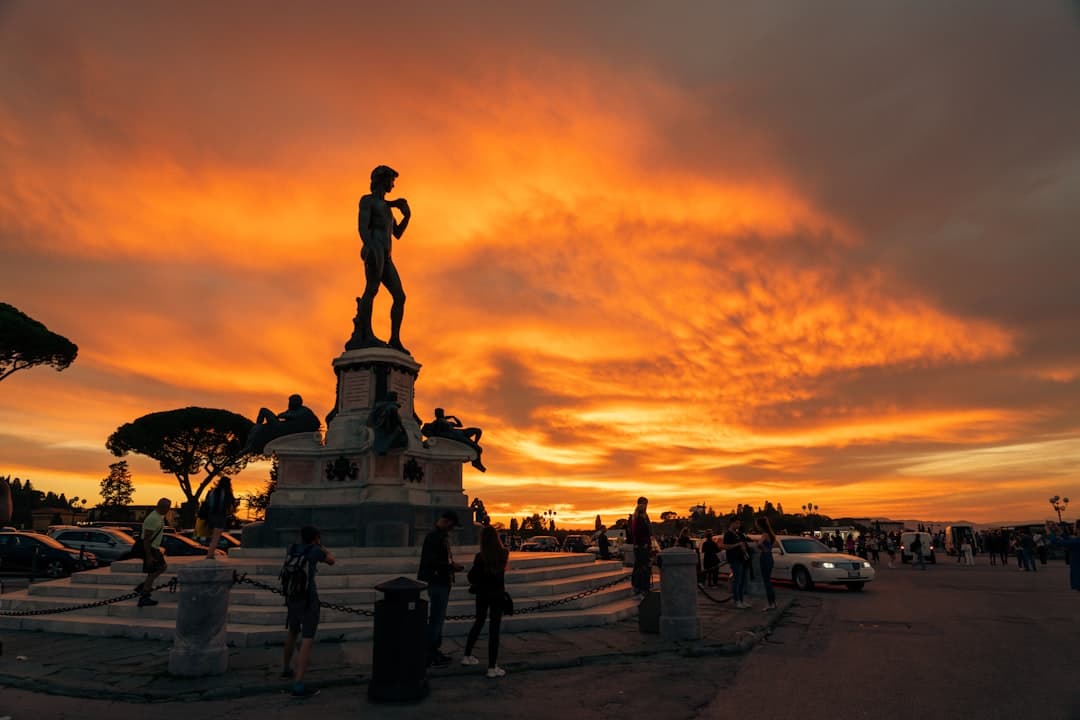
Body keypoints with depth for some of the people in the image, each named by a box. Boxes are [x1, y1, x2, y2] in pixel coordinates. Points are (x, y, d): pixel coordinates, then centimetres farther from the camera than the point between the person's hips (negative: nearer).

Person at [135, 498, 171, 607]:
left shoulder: (159, 517, 8)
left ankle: (142, 587, 21)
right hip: (149, 549, -10)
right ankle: (144, 598, 5)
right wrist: (149, 557, -23)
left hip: (154, 548, 10)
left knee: (163, 566, 17)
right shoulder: (153, 519, -24)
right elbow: (146, 539, -24)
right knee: (152, 573, -3)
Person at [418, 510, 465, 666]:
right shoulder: (434, 537, -17)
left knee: (438, 618, 17)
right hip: (437, 583, -10)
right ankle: (429, 655, 4)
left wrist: (452, 565, 6)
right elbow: (431, 562, -25)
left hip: (443, 583, 10)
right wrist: (451, 566, -19)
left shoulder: (443, 536, 13)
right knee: (436, 619, -3)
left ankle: (435, 650, 26)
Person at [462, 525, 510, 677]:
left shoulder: (480, 557, -17)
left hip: (482, 594, 1)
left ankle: (467, 656, 33)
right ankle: (492, 667, 2)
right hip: (498, 594, -1)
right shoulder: (504, 554, -11)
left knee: (478, 623, 21)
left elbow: (471, 577, -9)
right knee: (494, 629, 3)